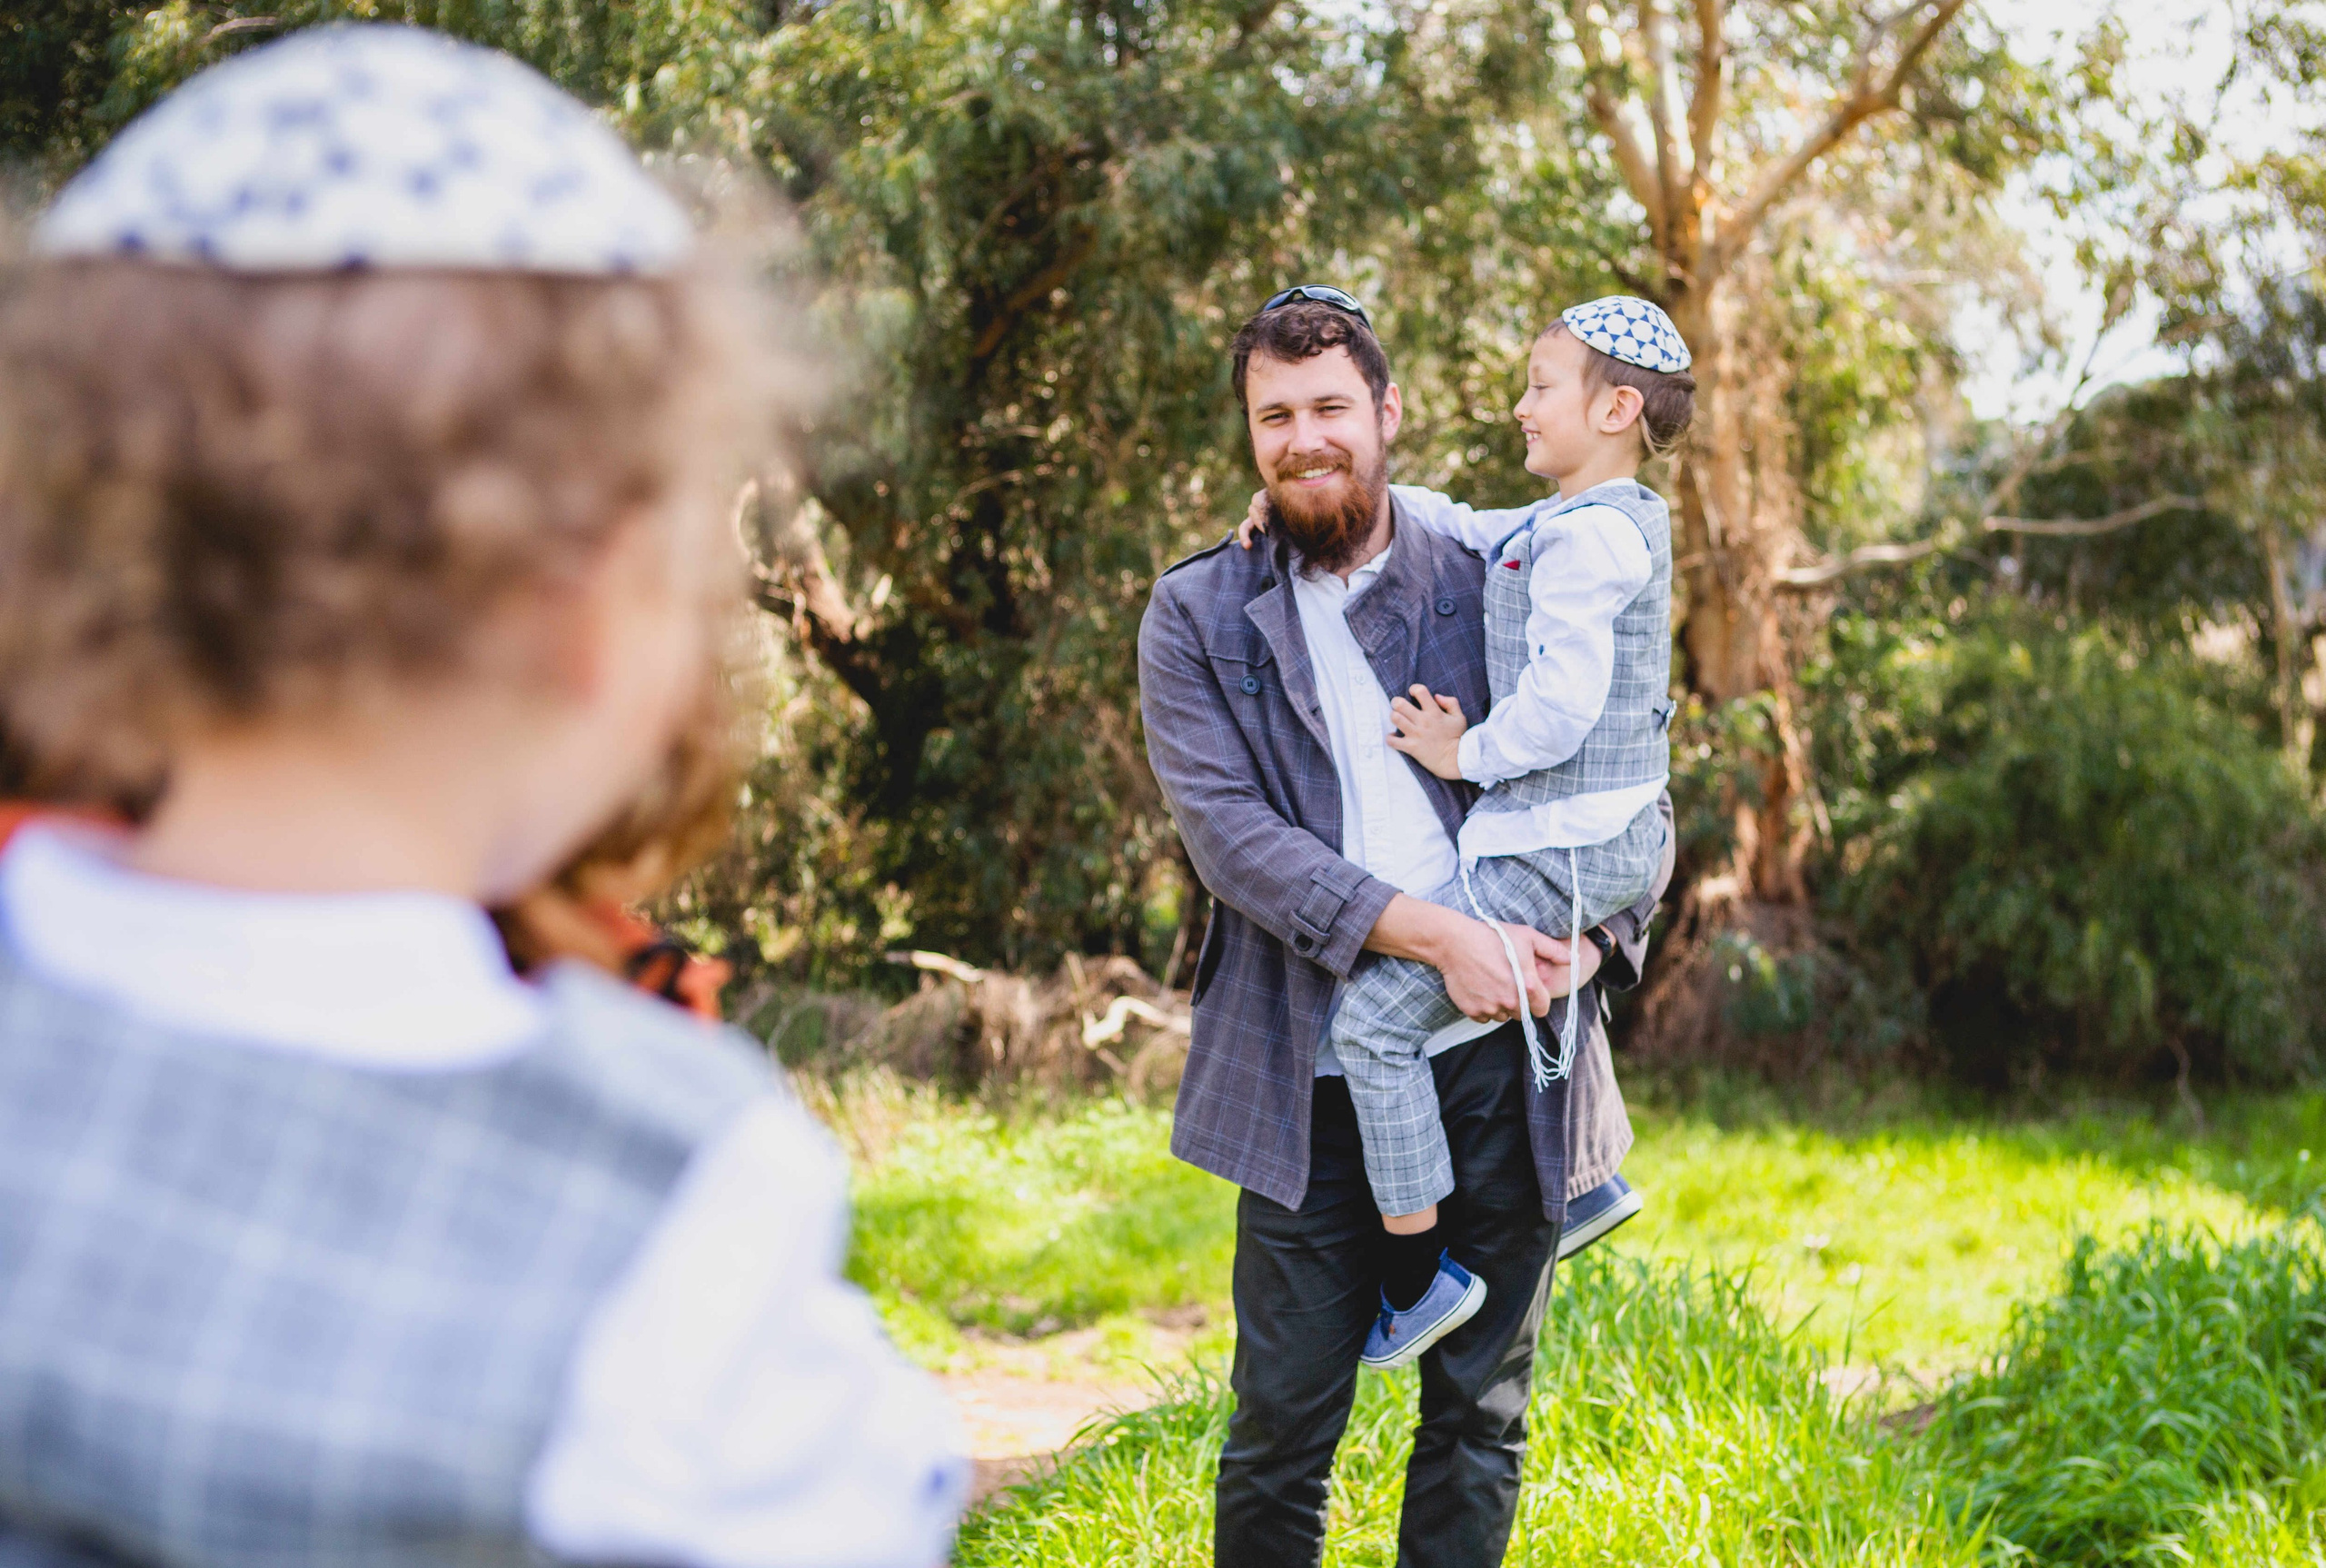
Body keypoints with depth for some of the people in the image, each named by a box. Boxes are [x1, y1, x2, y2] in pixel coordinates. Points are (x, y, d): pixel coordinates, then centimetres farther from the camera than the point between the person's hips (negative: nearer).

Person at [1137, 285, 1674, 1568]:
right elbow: (1227, 831, -8)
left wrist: (1589, 935, -8)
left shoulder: (1492, 587, 9)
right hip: (1311, 1080, -1)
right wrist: (1432, 934, -19)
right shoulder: (1197, 618, 5)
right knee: (1282, 1426, 3)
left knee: (1480, 1413, 10)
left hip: (1498, 1066, 2)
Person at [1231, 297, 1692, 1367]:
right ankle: (1585, 1180, 42)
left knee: (1375, 1018, -9)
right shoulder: (1590, 523, 15)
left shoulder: (1589, 537, -17)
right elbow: (1456, 528, 21)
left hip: (1558, 846, -11)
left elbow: (1560, 703, -26)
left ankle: (1418, 1274, -4)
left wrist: (1464, 754, -10)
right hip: (1618, 840, 11)